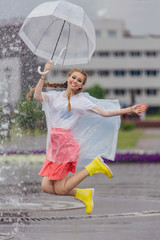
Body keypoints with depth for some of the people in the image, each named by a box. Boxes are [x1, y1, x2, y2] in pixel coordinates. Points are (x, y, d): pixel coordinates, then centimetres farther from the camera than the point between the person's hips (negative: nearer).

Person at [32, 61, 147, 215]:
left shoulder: (81, 100, 2)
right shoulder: (56, 96, 13)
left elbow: (104, 112, 0)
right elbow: (37, 96, -4)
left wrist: (129, 110, -7)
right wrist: (44, 75, -10)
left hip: (66, 143, -5)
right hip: (53, 145, 5)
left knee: (60, 188, -8)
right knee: (46, 187, -2)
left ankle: (93, 167, 9)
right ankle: (84, 195, 16)